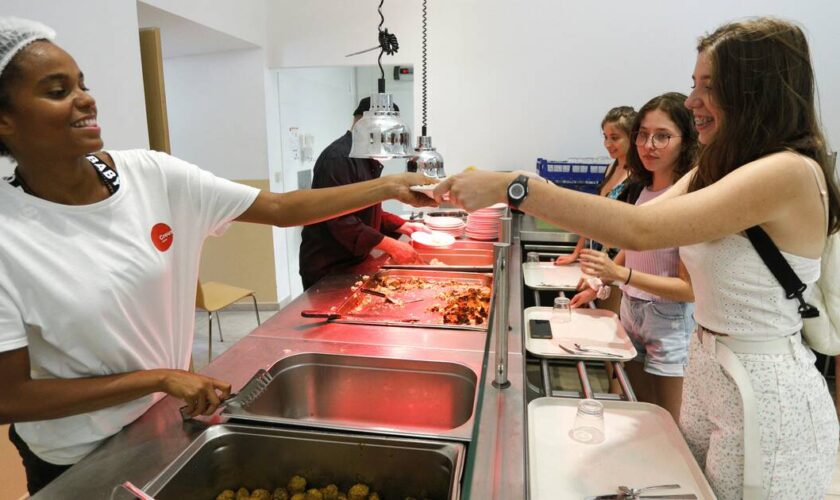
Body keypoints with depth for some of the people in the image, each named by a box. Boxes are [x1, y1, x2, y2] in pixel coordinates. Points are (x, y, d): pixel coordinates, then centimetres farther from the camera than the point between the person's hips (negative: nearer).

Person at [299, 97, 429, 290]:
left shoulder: (366, 160, 13)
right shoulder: (338, 158, -20)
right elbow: (340, 221, -26)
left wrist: (402, 226, 8)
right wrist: (390, 245, -27)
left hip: (353, 262, 9)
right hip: (326, 271, -9)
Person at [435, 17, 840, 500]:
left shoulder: (790, 172, -22)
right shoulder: (719, 167, 9)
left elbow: (640, 228, -32)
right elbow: (645, 219, 1)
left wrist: (512, 187, -32)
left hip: (766, 393, -8)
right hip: (709, 371, 8)